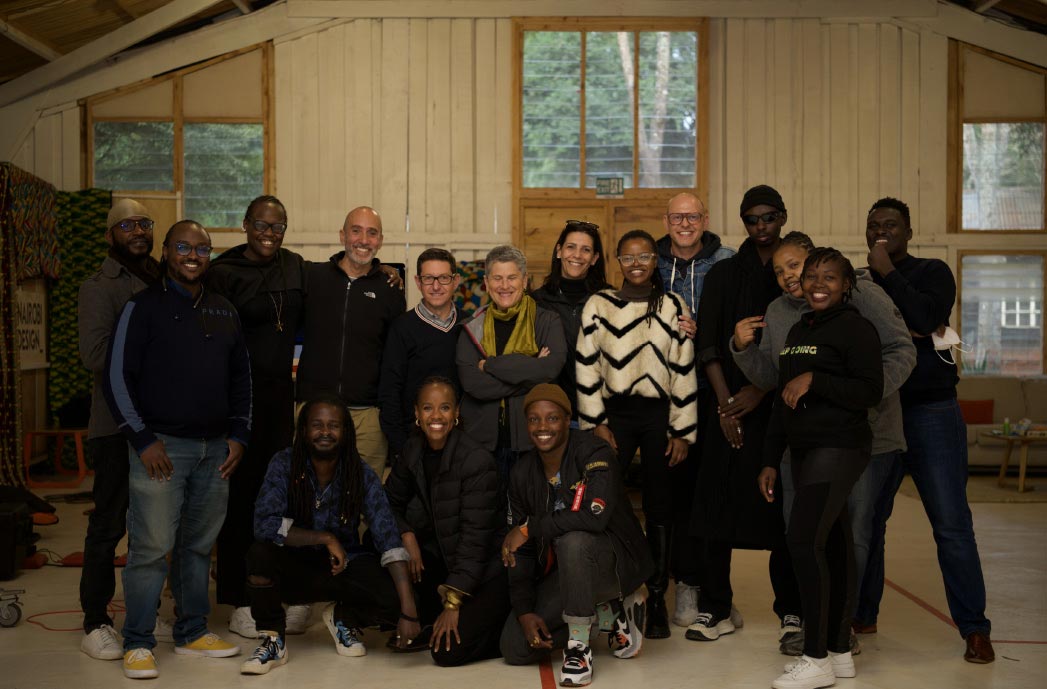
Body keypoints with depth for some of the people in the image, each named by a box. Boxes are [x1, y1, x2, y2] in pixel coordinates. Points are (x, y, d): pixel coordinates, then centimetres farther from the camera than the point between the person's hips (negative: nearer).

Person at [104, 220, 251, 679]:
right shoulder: (143, 307, -1)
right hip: (161, 446, -5)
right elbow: (117, 377, -4)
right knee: (151, 546, -5)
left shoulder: (224, 312, 14)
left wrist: (239, 434, 10)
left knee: (199, 545, 10)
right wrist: (142, 439, -10)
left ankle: (192, 632, 22)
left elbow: (241, 377, 20)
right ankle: (138, 643, 5)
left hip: (215, 450, 5)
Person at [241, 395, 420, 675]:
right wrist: (326, 538, -25)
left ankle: (343, 617, 11)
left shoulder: (362, 474, -13)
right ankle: (272, 639, -7)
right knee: (260, 553, -33)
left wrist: (408, 612, -31)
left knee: (393, 600, -25)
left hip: (343, 566, 1)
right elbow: (264, 524, -26)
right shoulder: (285, 464, -15)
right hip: (294, 566, -1)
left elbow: (389, 541, -21)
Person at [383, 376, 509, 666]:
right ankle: (429, 623, 8)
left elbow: (475, 536, -22)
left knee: (448, 651, -18)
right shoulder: (414, 449, -1)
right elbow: (392, 502, 10)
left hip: (487, 573, -7)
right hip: (446, 562, 7)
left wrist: (453, 604, -22)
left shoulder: (477, 461, -21)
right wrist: (406, 534, -12)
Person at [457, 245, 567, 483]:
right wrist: (531, 371, -12)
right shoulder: (473, 327, 7)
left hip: (534, 439, -1)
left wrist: (490, 365, -10)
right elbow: (471, 382, -9)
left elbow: (552, 367, -15)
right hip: (484, 440, 1)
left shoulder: (547, 321, 4)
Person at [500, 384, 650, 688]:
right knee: (515, 648, -7)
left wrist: (529, 527, -29)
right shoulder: (523, 472, -2)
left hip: (616, 561, -6)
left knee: (572, 540, -39)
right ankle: (609, 615, 9)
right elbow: (520, 550, 0)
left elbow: (595, 517, -37)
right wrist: (524, 611, -11)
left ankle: (579, 645, -21)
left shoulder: (594, 453, -20)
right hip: (562, 572, 7)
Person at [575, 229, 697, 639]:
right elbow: (587, 366, 1)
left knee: (660, 506, 6)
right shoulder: (598, 305, 2)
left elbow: (684, 370, 2)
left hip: (660, 415, 1)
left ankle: (657, 597, 15)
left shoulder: (673, 306, 3)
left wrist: (682, 431, -2)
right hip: (615, 413, 0)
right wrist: (595, 423, -4)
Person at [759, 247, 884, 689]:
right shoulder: (798, 331, 17)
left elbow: (871, 392, -14)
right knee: (832, 546, 9)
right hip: (804, 450, 8)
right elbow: (783, 401, 20)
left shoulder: (855, 328, -6)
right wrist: (771, 461, 18)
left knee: (804, 540, -14)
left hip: (839, 449, -7)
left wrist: (813, 379, -19)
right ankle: (840, 652, 15)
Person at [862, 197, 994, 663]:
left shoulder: (932, 272, 3)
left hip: (931, 412, -3)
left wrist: (888, 274, -13)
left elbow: (926, 319, -15)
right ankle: (862, 614, 21)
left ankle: (974, 629, 1)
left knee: (952, 525, -6)